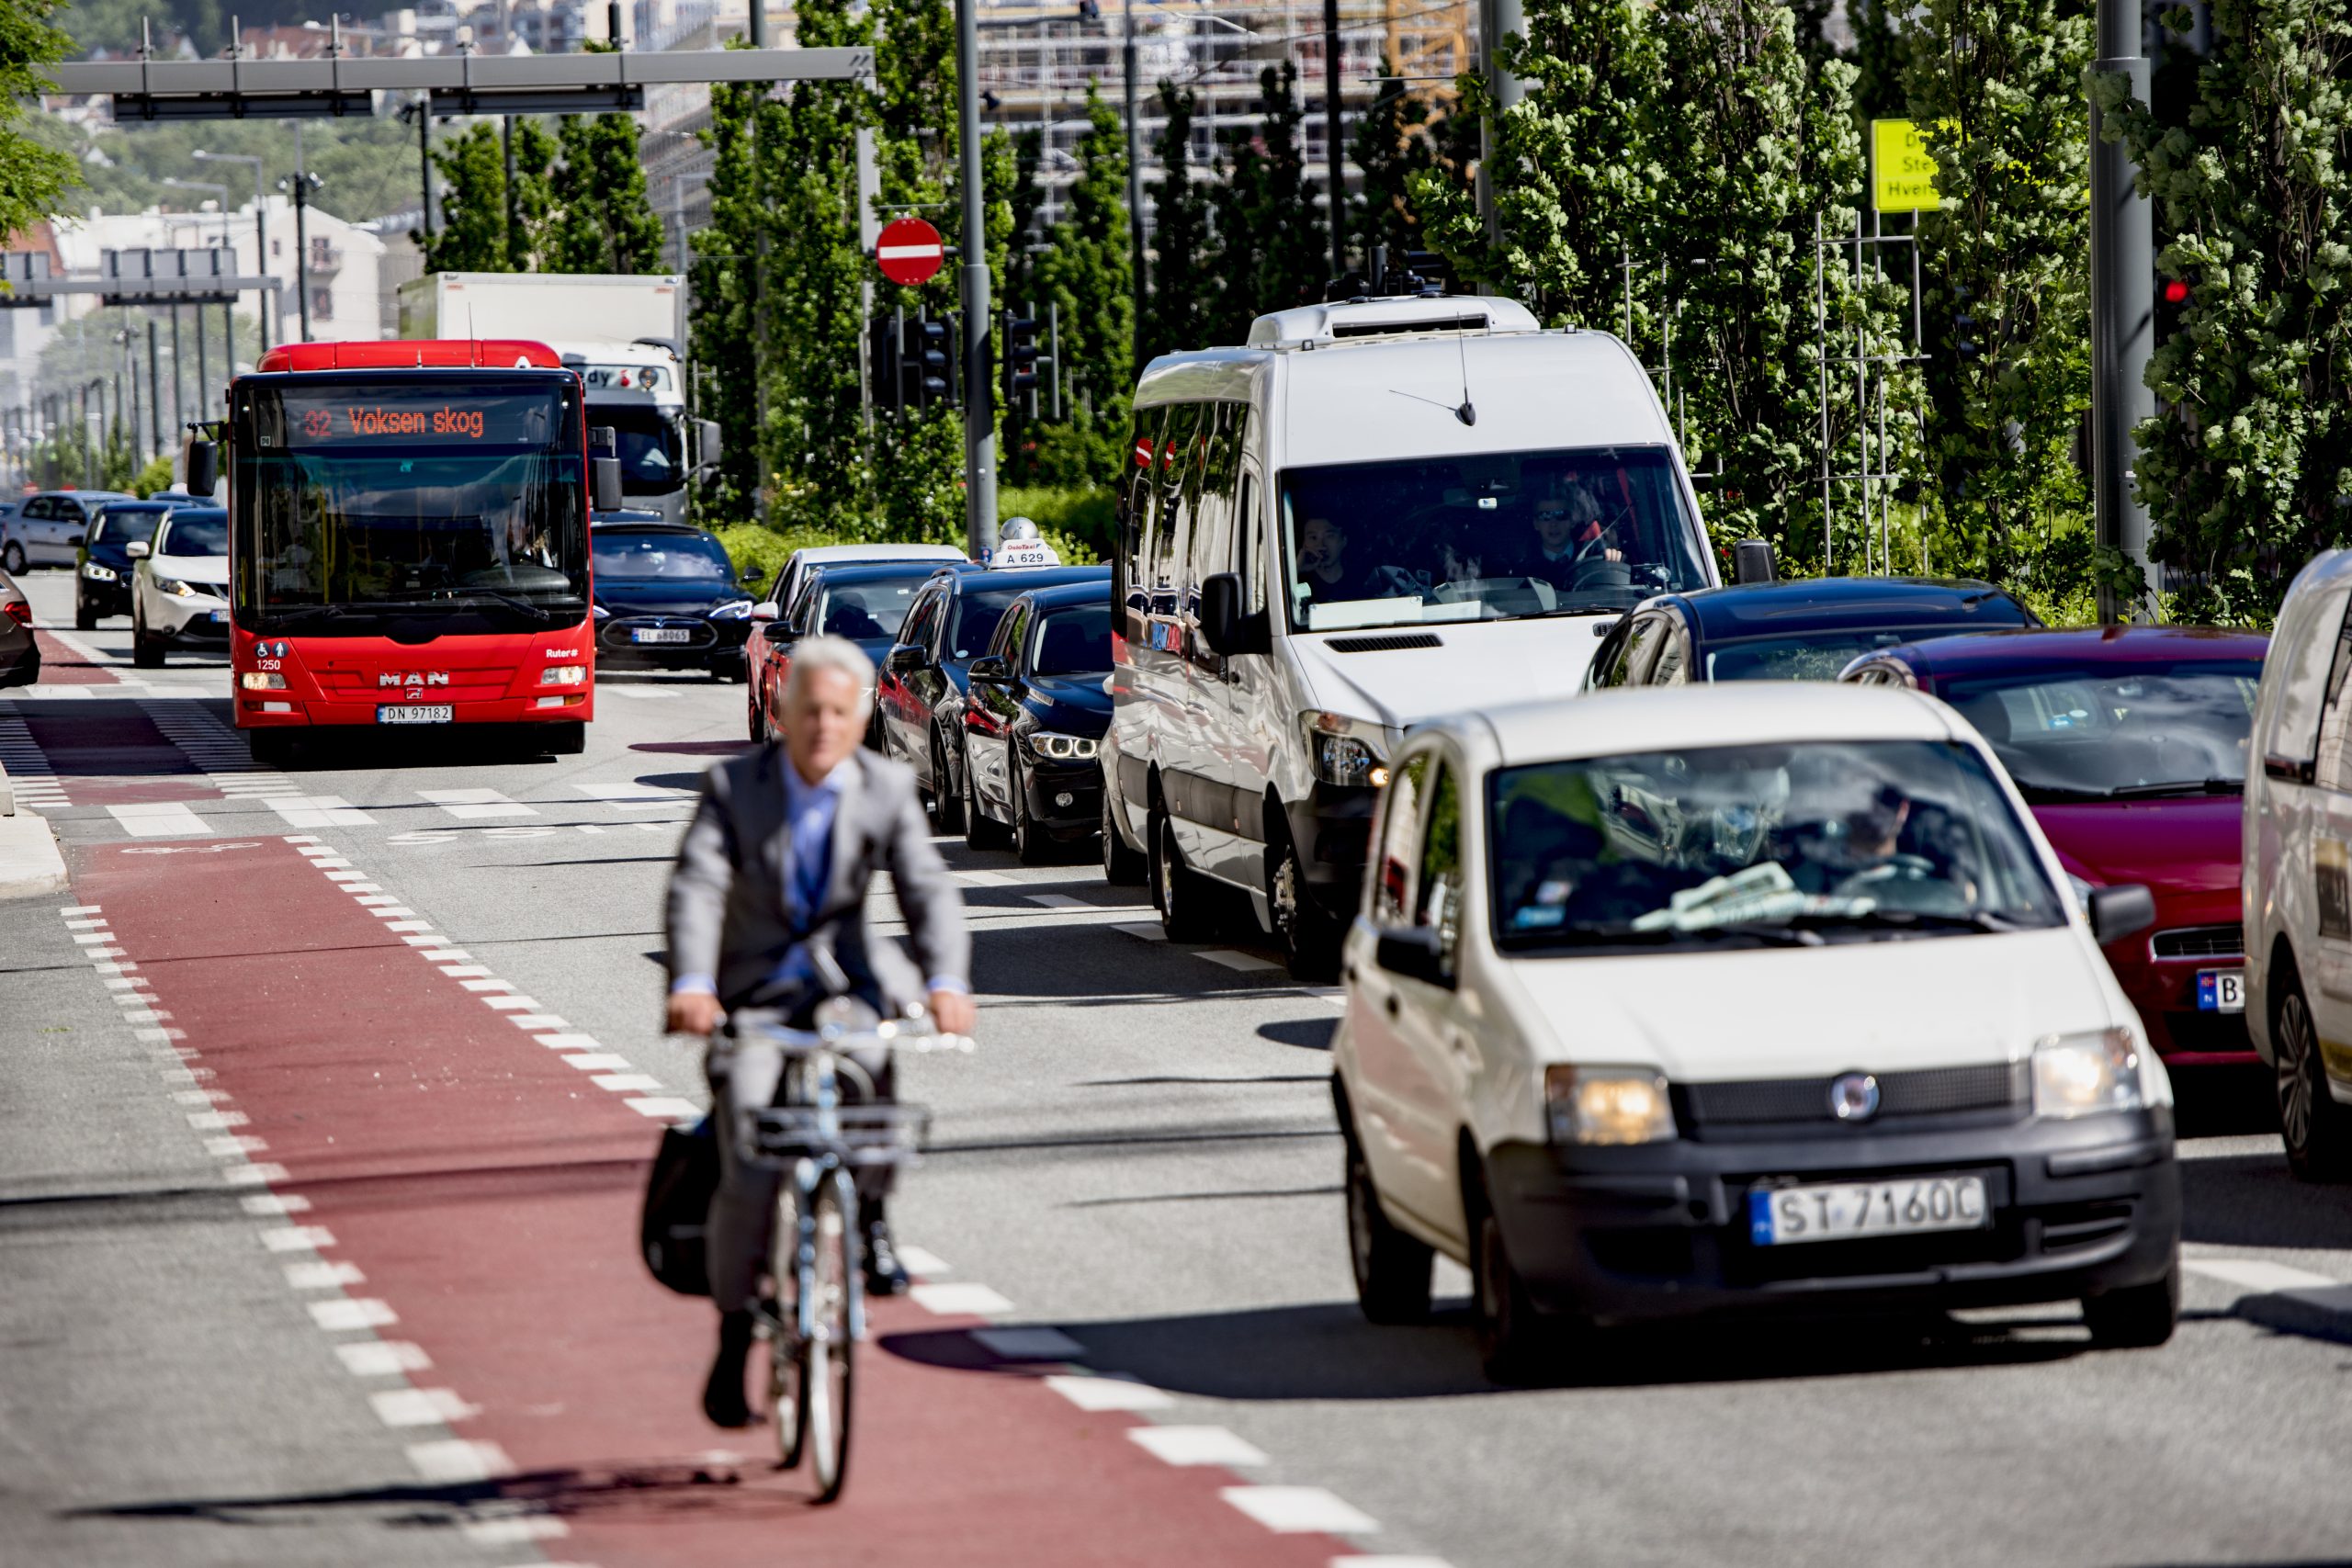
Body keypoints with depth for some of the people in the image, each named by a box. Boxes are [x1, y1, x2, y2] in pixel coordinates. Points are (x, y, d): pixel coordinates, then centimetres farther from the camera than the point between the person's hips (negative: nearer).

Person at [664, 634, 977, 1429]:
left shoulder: (886, 790, -1)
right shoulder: (733, 787, -5)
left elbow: (928, 891, -10)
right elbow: (696, 886, -17)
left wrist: (946, 981, -30)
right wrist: (691, 984, -35)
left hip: (847, 981, 1)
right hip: (757, 990, -1)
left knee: (863, 1060, -33)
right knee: (748, 1174, -14)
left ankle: (869, 1215, -5)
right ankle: (734, 1342, 3)